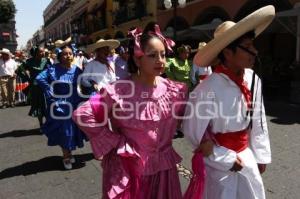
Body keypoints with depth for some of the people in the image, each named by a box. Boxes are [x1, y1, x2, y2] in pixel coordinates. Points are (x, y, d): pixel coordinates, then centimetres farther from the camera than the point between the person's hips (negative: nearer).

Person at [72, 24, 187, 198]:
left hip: (163, 167, 4)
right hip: (127, 169, -4)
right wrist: (116, 142, -16)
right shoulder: (118, 92, -19)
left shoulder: (175, 90, -4)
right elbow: (82, 115, -18)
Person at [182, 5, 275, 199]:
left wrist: (261, 155, 10)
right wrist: (226, 159, -12)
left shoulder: (253, 79, -8)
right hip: (217, 161, -5)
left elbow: (259, 122, 4)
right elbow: (193, 132, -17)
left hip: (247, 157, 6)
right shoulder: (209, 89, -25)